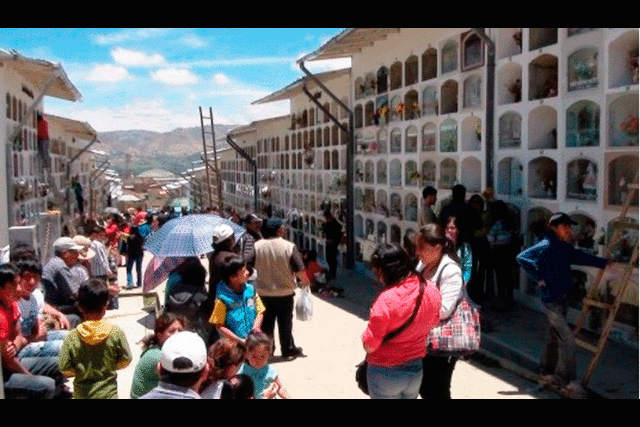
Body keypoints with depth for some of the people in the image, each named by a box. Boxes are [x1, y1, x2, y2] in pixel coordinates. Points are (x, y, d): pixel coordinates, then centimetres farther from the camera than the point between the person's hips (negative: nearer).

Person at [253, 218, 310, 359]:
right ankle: (288, 349, 26)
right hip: (285, 292, -2)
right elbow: (300, 270, -16)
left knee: (266, 323, 16)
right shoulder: (289, 247, -15)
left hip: (263, 293, 2)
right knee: (285, 323, 14)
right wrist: (305, 281, 3)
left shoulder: (256, 246, -8)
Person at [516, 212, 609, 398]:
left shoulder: (565, 247, 8)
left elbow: (581, 257, 24)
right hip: (551, 299, -9)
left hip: (561, 297, 9)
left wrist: (604, 262, 18)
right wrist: (538, 278, -19)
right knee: (567, 338, -9)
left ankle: (546, 373, 31)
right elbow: (522, 258, -22)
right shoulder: (546, 246, -18)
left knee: (554, 336, 17)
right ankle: (568, 380, 2)